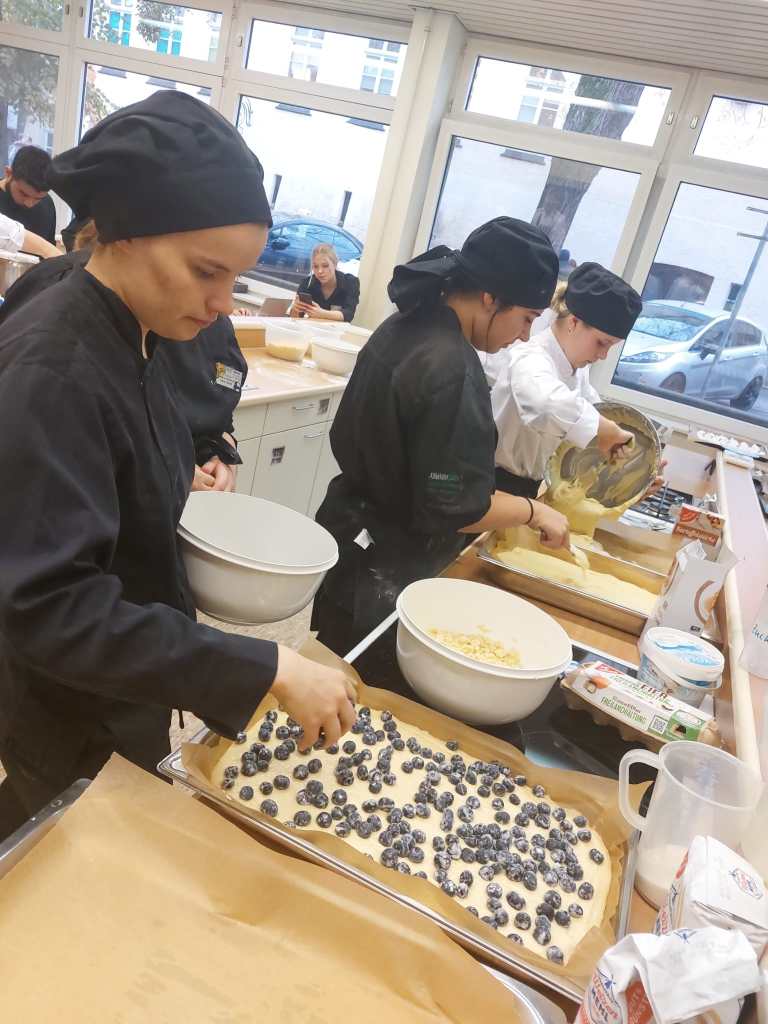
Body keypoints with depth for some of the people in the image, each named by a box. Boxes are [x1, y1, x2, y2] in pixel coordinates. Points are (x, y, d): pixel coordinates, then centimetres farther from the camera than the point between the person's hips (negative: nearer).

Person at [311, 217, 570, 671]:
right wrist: (534, 510, -8)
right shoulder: (452, 372, -27)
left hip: (352, 541, 9)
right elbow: (456, 508, -25)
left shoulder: (406, 326, 2)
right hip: (382, 574, -9)